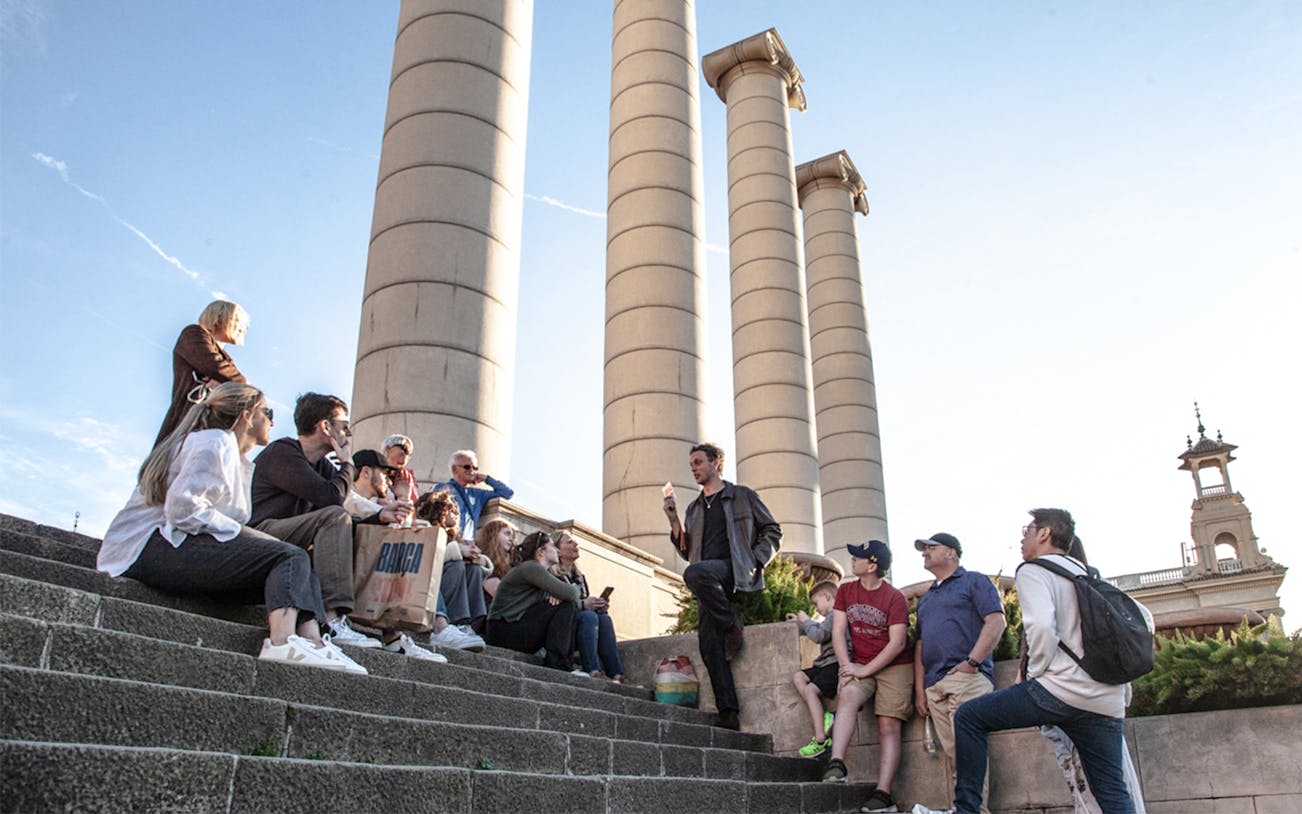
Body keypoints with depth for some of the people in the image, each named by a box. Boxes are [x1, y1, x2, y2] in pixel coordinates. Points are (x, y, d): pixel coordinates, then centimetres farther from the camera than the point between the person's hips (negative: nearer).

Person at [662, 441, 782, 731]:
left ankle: (732, 625, -17)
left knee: (695, 573, -37)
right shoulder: (694, 508, 27)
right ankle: (728, 712, -14)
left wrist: (755, 561, -5)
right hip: (708, 585, 5)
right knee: (709, 642, -12)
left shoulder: (742, 496, 13)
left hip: (735, 570, -5)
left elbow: (772, 531, 10)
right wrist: (674, 522, 8)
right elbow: (687, 552, 22)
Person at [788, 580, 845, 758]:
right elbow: (819, 628, 42)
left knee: (810, 689, -20)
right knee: (797, 677, 1)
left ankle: (821, 739, -21)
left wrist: (807, 621, -2)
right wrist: (800, 622, 37)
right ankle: (823, 717, -13)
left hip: (836, 663, -11)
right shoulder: (831, 617, 24)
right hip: (826, 664, 11)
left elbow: (818, 635, -18)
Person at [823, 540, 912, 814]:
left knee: (888, 727, -8)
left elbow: (897, 643, -13)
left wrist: (865, 670, -18)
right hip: (859, 665, 2)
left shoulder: (895, 597, -9)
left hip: (894, 667, -2)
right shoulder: (846, 591, 5)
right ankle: (836, 764, -39)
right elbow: (838, 631, 0)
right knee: (848, 694, -28)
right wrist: (847, 667, -13)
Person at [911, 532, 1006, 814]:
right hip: (934, 684, 7)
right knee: (950, 752, 2)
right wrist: (919, 689, 13)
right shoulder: (925, 599, 27)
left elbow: (997, 622, -6)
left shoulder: (974, 581, 7)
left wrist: (972, 662, -15)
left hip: (967, 677, -6)